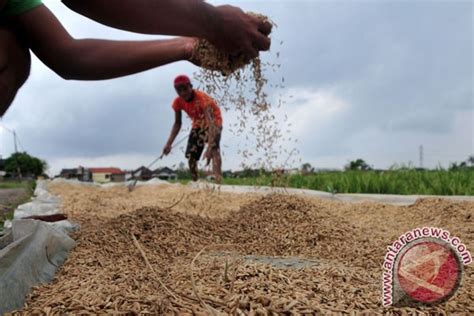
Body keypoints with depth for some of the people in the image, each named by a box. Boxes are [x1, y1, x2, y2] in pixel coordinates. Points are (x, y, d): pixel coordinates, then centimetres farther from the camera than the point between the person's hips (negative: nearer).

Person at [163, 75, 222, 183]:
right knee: (190, 155, 3)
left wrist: (209, 147, -60)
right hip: (198, 123, 6)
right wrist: (169, 144, -18)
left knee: (214, 149, -33)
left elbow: (210, 121, -46)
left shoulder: (201, 98, -36)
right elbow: (177, 123, -5)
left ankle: (217, 181, -46)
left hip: (213, 121, -6)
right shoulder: (178, 102, -18)